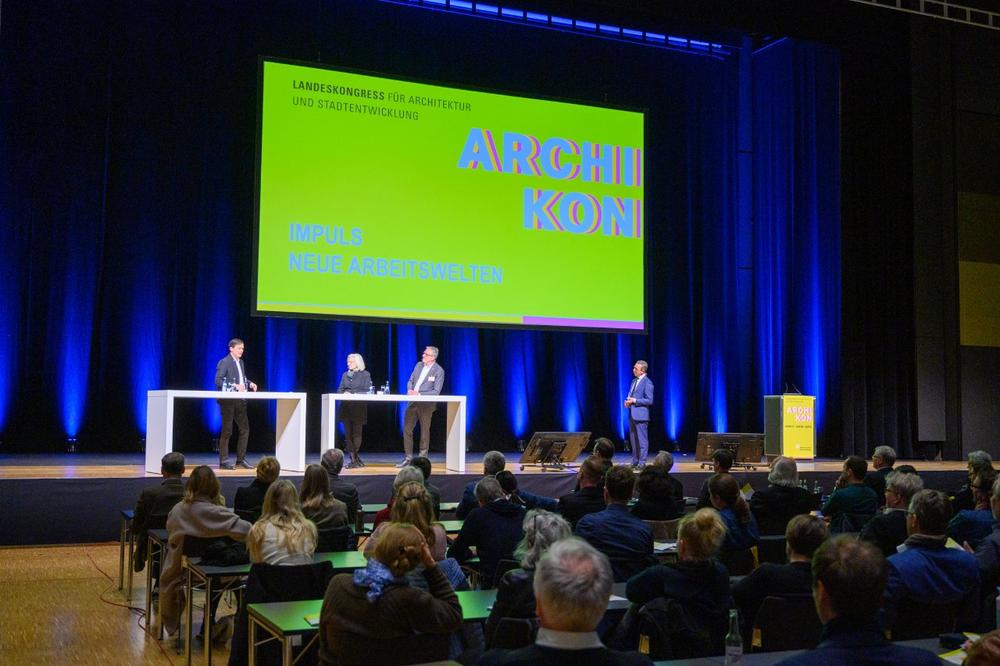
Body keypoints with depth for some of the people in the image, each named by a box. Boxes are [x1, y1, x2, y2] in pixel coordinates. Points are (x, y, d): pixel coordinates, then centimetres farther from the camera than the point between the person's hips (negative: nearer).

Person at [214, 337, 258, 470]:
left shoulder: (240, 362, 16)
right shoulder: (224, 362, -9)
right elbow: (218, 381, -18)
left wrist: (250, 384, 4)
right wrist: (234, 386, -28)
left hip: (240, 400, 8)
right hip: (228, 400, -8)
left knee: (244, 429, 8)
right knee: (227, 431, -3)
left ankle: (241, 459, 16)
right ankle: (224, 461, 3)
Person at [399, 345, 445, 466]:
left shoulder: (439, 371, -11)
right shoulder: (419, 365, 8)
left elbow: (436, 391, -15)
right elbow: (410, 381, 14)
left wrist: (419, 394, -21)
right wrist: (409, 390, -8)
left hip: (426, 404, -6)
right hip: (413, 402, 6)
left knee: (424, 431, 3)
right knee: (407, 429, 6)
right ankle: (408, 458, 15)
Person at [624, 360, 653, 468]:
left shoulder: (647, 383, -11)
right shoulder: (634, 381, 16)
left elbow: (649, 401, -14)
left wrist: (634, 400, -18)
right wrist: (628, 401, 2)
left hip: (640, 415, -9)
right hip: (632, 415, 9)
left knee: (642, 440, -3)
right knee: (633, 440, 12)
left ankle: (642, 463, 0)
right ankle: (635, 461, 20)